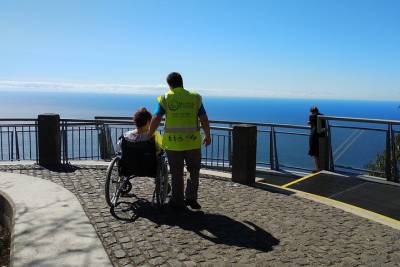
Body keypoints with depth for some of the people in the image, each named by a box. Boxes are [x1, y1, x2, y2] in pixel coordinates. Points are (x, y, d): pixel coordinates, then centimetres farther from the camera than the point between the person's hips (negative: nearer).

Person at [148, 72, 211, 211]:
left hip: (172, 143, 0)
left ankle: (178, 202, 18)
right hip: (192, 142, 1)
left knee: (177, 174, 11)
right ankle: (191, 198, 14)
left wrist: (148, 136, 3)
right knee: (194, 171, 18)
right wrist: (207, 136, 14)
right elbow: (204, 119, 3)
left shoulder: (165, 98, -2)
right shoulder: (195, 98, 3)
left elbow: (156, 119, -7)